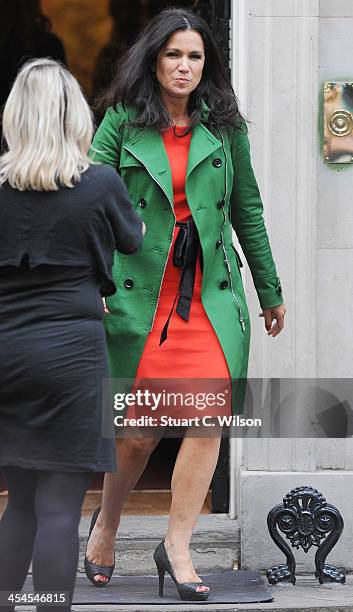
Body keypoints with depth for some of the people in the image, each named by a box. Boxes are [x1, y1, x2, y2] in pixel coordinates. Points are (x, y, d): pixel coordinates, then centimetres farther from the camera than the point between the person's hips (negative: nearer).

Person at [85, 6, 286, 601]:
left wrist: (271, 291, 17)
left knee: (210, 418, -11)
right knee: (141, 430, 3)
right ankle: (106, 522, 29)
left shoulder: (225, 126, 9)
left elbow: (247, 209, 15)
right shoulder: (122, 123, 3)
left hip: (212, 295, 2)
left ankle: (177, 545, 1)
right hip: (141, 292, -2)